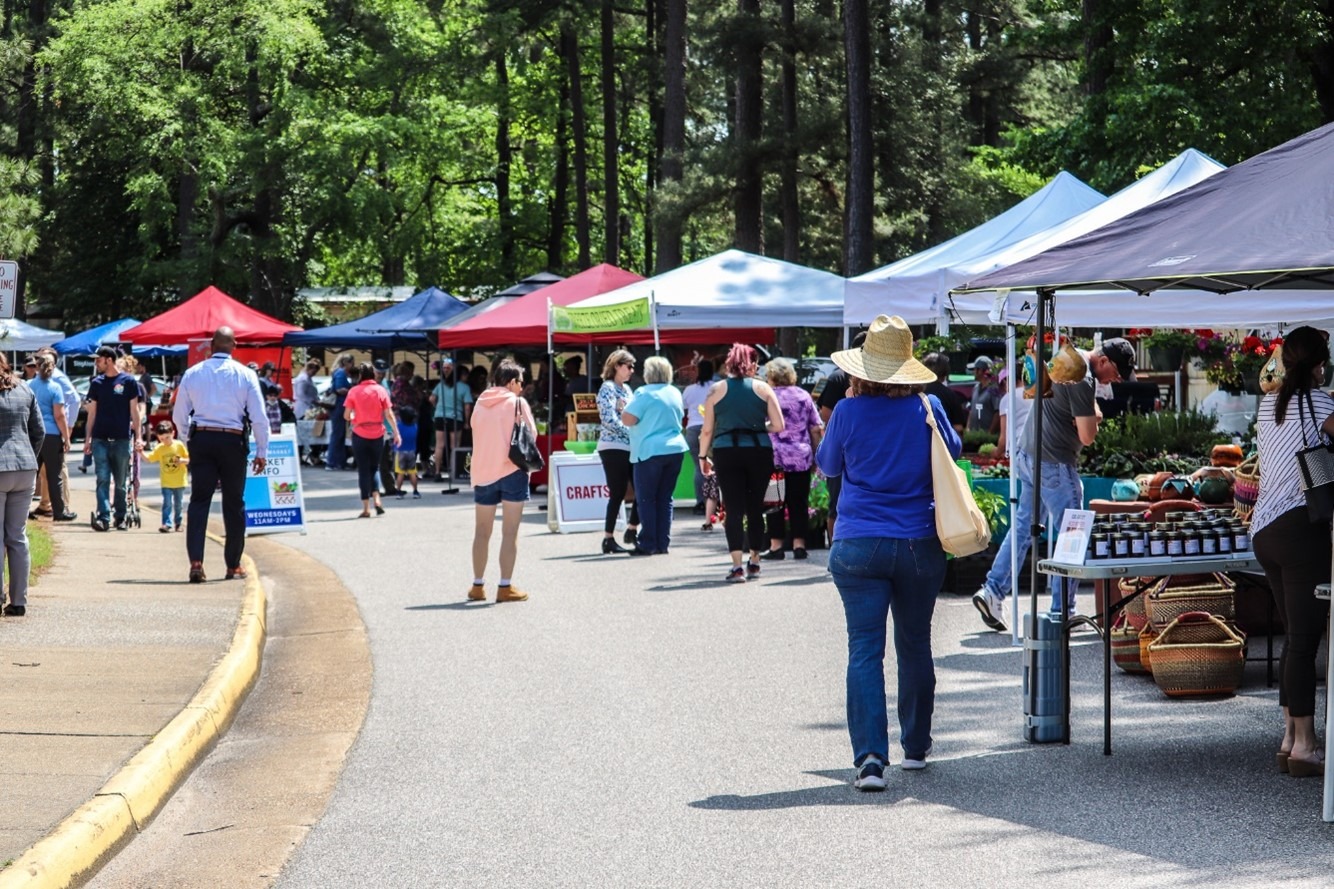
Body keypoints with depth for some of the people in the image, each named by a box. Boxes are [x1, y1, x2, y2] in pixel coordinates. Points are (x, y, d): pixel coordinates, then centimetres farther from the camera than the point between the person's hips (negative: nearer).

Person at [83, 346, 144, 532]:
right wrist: (88, 438, 9)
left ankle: (120, 518, 14)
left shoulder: (128, 381, 1)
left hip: (122, 439, -2)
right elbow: (92, 412, 14)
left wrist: (138, 436, -4)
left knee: (121, 482, 5)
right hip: (100, 439, 2)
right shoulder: (97, 383, 10)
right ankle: (103, 517, -14)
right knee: (102, 479, -8)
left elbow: (135, 410, 2)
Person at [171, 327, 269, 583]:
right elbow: (259, 416, -3)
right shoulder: (245, 374, -2)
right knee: (234, 503, 9)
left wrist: (188, 440, 22)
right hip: (233, 440, -1)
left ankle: (196, 562, -14)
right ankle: (233, 566, 15)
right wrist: (262, 453, 4)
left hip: (200, 438, 1)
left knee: (199, 500, 1)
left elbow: (179, 414, 7)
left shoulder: (193, 373, 3)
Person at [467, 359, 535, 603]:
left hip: (483, 473, 4)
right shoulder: (517, 403, -6)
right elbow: (530, 434, -5)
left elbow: (475, 434, 10)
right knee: (510, 532, -2)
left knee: (482, 531, 13)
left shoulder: (480, 403, 7)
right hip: (511, 471, -4)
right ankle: (505, 587, -6)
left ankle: (478, 585, 16)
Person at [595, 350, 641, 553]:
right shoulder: (608, 388, -8)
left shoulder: (626, 389, 17)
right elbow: (609, 419, -18)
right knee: (618, 494, -7)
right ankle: (608, 538, -1)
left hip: (630, 447, 8)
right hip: (614, 448, -8)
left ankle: (632, 530, 19)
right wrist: (631, 431, -18)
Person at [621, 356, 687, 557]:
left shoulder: (644, 393, -10)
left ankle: (648, 544, -2)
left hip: (650, 451, -6)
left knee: (647, 499, 0)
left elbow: (628, 419, -15)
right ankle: (663, 543, 9)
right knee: (665, 498, 10)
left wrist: (623, 410, 5)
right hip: (675, 449, 6)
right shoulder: (675, 393, 11)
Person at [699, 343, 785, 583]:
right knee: (755, 507, 13)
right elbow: (779, 426, -1)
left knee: (734, 509, -1)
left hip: (727, 453, -1)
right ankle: (754, 561, 23)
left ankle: (737, 566, -11)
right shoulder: (763, 388, 4)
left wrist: (703, 456, 15)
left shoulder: (716, 390, 4)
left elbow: (707, 430, 4)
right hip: (759, 451, 1)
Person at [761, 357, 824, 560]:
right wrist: (816, 454, 14)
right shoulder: (804, 396, 6)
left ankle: (776, 546, 4)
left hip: (774, 457, -3)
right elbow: (816, 429, 7)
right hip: (802, 457, 3)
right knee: (799, 503, 7)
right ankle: (799, 545, 6)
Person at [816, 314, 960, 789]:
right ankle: (916, 747, 28)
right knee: (915, 646, 17)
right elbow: (954, 449, 17)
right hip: (920, 545, 2)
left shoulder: (849, 413, -8)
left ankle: (870, 757, -16)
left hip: (859, 548, -2)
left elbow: (828, 465, 9)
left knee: (865, 651, -3)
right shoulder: (927, 409, -4)